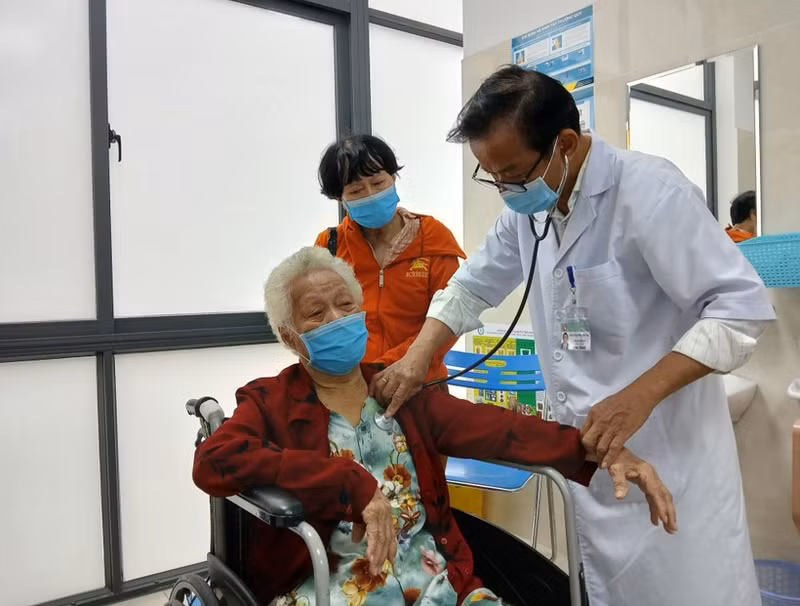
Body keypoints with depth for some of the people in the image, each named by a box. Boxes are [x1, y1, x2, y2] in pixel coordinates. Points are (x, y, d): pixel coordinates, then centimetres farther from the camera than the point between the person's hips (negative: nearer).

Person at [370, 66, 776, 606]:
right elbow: (470, 288, 14)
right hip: (589, 445, 7)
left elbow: (743, 307, -21)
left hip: (669, 448, -6)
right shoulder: (528, 208, 4)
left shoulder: (647, 191, -19)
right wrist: (417, 358, -1)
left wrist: (639, 396, -30)